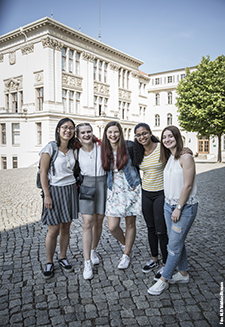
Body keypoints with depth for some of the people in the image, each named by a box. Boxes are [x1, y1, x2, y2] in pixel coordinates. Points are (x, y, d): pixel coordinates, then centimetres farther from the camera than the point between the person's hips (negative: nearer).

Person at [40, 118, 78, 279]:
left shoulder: (72, 150, 9)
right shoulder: (50, 148, -7)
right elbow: (43, 172, -9)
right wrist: (47, 195, -13)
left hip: (70, 190, 5)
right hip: (54, 190, -5)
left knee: (66, 228, 11)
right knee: (53, 230, -1)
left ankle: (63, 258, 29)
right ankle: (49, 263, 18)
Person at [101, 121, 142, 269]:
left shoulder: (129, 146, -9)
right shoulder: (104, 150, 1)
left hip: (131, 189, -2)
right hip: (114, 191, 3)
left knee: (130, 224, 8)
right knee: (112, 227, -2)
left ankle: (127, 255, 30)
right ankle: (125, 244, 32)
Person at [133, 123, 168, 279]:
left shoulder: (162, 148, -13)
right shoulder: (139, 153, 3)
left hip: (161, 193, -5)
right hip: (146, 193, 5)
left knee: (161, 231, 0)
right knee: (151, 228, 17)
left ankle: (165, 264, 21)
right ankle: (154, 259, 36)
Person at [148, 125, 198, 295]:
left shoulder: (186, 157, -15)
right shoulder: (169, 158, 9)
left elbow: (188, 185, -17)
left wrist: (178, 208, -16)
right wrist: (171, 206, 9)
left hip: (185, 206, -7)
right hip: (169, 205, 7)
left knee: (175, 245, 1)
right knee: (177, 242, 16)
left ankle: (164, 279, 14)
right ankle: (183, 273, 33)